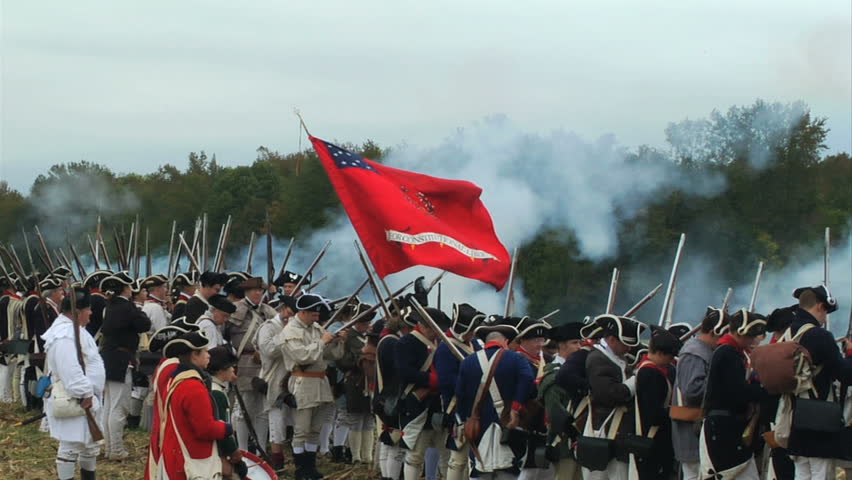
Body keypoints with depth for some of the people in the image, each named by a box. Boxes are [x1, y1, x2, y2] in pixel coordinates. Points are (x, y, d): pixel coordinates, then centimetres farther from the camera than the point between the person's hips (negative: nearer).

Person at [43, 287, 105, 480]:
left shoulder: (74, 329, 13)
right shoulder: (65, 336, -23)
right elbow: (71, 371, -30)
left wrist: (91, 393, 20)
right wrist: (84, 394, -26)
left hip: (86, 399, 11)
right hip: (73, 401, -11)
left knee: (91, 444, 20)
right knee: (70, 447, -4)